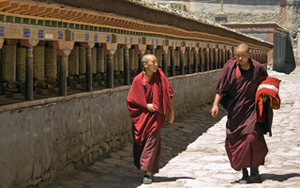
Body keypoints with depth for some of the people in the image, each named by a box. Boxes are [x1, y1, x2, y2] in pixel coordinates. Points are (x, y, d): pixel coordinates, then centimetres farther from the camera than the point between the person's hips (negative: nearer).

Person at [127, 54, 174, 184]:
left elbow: (167, 93, 2)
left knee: (152, 142, -10)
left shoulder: (159, 75, -5)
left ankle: (148, 173, -8)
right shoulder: (138, 80, -7)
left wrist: (171, 110, 0)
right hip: (142, 116, 1)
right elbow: (132, 99, -2)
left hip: (156, 115, -1)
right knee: (140, 143, 9)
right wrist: (146, 105, -11)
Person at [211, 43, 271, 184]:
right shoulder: (230, 67, -6)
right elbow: (221, 88, -5)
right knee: (236, 142, 3)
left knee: (252, 138, -17)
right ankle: (244, 174, 17)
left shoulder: (257, 68, -4)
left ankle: (254, 172, -4)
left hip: (251, 109, -1)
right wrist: (215, 104, -15)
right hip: (235, 111, 2)